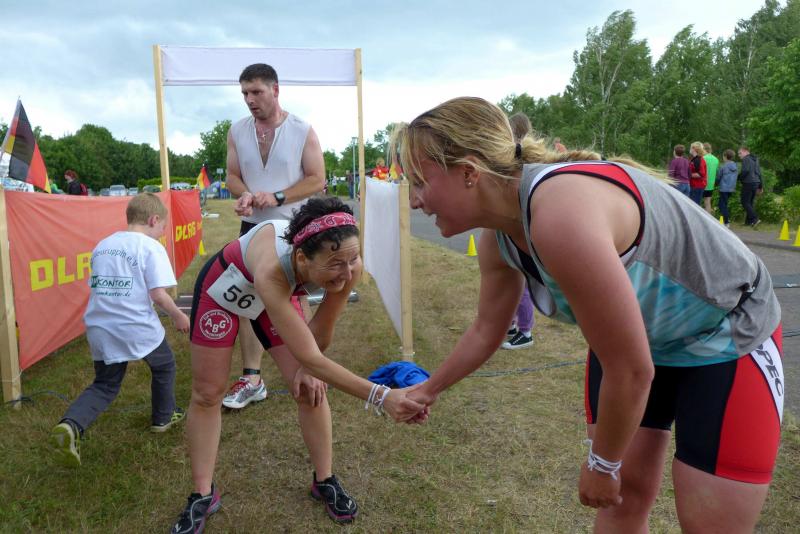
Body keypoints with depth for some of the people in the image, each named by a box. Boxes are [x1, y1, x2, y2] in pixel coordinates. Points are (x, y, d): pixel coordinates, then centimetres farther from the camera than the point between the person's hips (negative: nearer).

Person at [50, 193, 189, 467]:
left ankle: (71, 425, -6)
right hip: (139, 329, -6)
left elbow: (96, 287, 16)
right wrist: (179, 317, -1)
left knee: (105, 385, 18)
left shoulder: (102, 245, 13)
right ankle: (163, 418, 36)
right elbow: (158, 294, -16)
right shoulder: (150, 247, -9)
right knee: (164, 367, 22)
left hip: (100, 329, 6)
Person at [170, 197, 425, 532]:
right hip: (224, 287, -3)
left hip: (275, 294, 4)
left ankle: (324, 481, 17)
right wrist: (381, 396, -53)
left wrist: (308, 369, -3)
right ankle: (203, 495, 21)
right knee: (207, 395, 4)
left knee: (311, 388, -3)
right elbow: (309, 357, -47)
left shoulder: (348, 267, -35)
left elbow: (322, 329, -15)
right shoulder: (272, 271, -48)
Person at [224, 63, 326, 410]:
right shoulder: (237, 132, 4)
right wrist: (244, 195, -15)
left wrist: (277, 197, -19)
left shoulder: (302, 131, -5)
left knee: (296, 299, 9)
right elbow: (233, 175, 9)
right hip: (253, 227, 3)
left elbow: (317, 179, -7)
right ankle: (251, 379, 6)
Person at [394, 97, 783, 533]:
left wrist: (601, 464, -12)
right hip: (632, 335, 7)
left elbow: (630, 371, -30)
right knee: (625, 490, 14)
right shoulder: (499, 237, -12)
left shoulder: (561, 219, -40)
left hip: (727, 339, -6)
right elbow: (486, 329, 8)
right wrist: (428, 390, 19)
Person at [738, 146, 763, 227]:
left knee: (745, 202, -7)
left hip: (748, 183, -9)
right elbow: (759, 173, 22)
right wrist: (761, 186, 25)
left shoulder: (746, 159, -8)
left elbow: (745, 170, -23)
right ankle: (749, 221, 13)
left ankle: (755, 218, -19)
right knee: (751, 202, 12)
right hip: (756, 183, 9)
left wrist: (739, 178, -6)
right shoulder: (755, 159, 20)